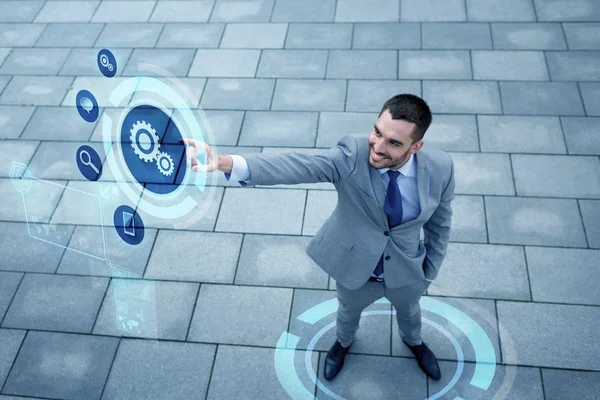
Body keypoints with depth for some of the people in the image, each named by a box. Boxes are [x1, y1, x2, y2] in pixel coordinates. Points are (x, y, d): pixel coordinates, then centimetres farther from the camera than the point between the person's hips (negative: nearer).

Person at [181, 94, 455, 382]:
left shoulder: (440, 168, -26)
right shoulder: (352, 154, -33)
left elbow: (440, 223, -8)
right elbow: (300, 165, -48)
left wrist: (431, 270, 4)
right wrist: (224, 163, -63)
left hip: (407, 271, 1)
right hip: (355, 267, -1)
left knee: (409, 310, 33)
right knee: (349, 311, 30)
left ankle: (413, 340, 70)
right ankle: (344, 342, 68)